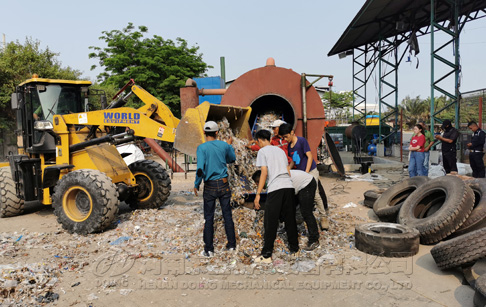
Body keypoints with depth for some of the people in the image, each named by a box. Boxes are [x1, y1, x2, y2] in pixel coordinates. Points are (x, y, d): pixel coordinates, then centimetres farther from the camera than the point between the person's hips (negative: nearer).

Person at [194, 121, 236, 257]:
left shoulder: (201, 148, -10)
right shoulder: (224, 145, 1)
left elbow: (200, 169, -18)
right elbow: (231, 159, 20)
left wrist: (196, 185, -5)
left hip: (210, 186, -2)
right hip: (224, 184, 3)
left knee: (209, 218, 4)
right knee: (227, 215, 11)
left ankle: (209, 249, 9)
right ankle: (231, 244, 20)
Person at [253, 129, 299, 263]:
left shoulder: (262, 151, 4)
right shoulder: (280, 150, 23)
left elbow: (264, 173, -5)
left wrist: (257, 194, -4)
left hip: (275, 188, -6)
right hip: (289, 186, 6)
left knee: (270, 223, 0)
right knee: (290, 219, 15)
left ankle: (266, 255, 5)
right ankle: (294, 250, 23)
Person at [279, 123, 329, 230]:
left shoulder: (302, 141, -13)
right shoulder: (289, 145, 8)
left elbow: (310, 157, -15)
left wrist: (306, 172, -19)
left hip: (311, 171, -7)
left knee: (314, 193, -12)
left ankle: (323, 217, 0)